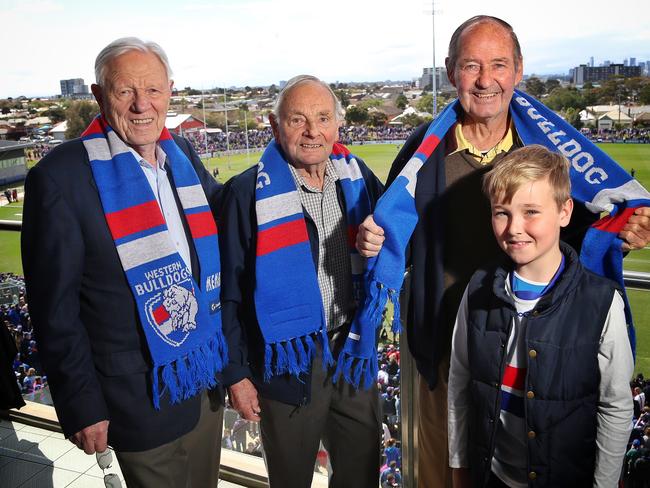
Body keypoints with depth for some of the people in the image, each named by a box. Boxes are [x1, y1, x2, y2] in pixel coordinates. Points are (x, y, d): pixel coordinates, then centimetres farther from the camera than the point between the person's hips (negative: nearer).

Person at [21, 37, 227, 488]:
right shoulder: (61, 175, -16)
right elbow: (54, 306, -13)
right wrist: (81, 404, -10)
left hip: (207, 377, 6)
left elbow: (222, 223, 14)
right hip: (141, 399, -5)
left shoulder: (185, 155, 2)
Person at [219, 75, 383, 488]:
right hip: (288, 363, -3)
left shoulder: (359, 179, 0)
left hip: (355, 356, 4)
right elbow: (230, 292, -8)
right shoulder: (249, 193, -12)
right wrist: (236, 373, -6)